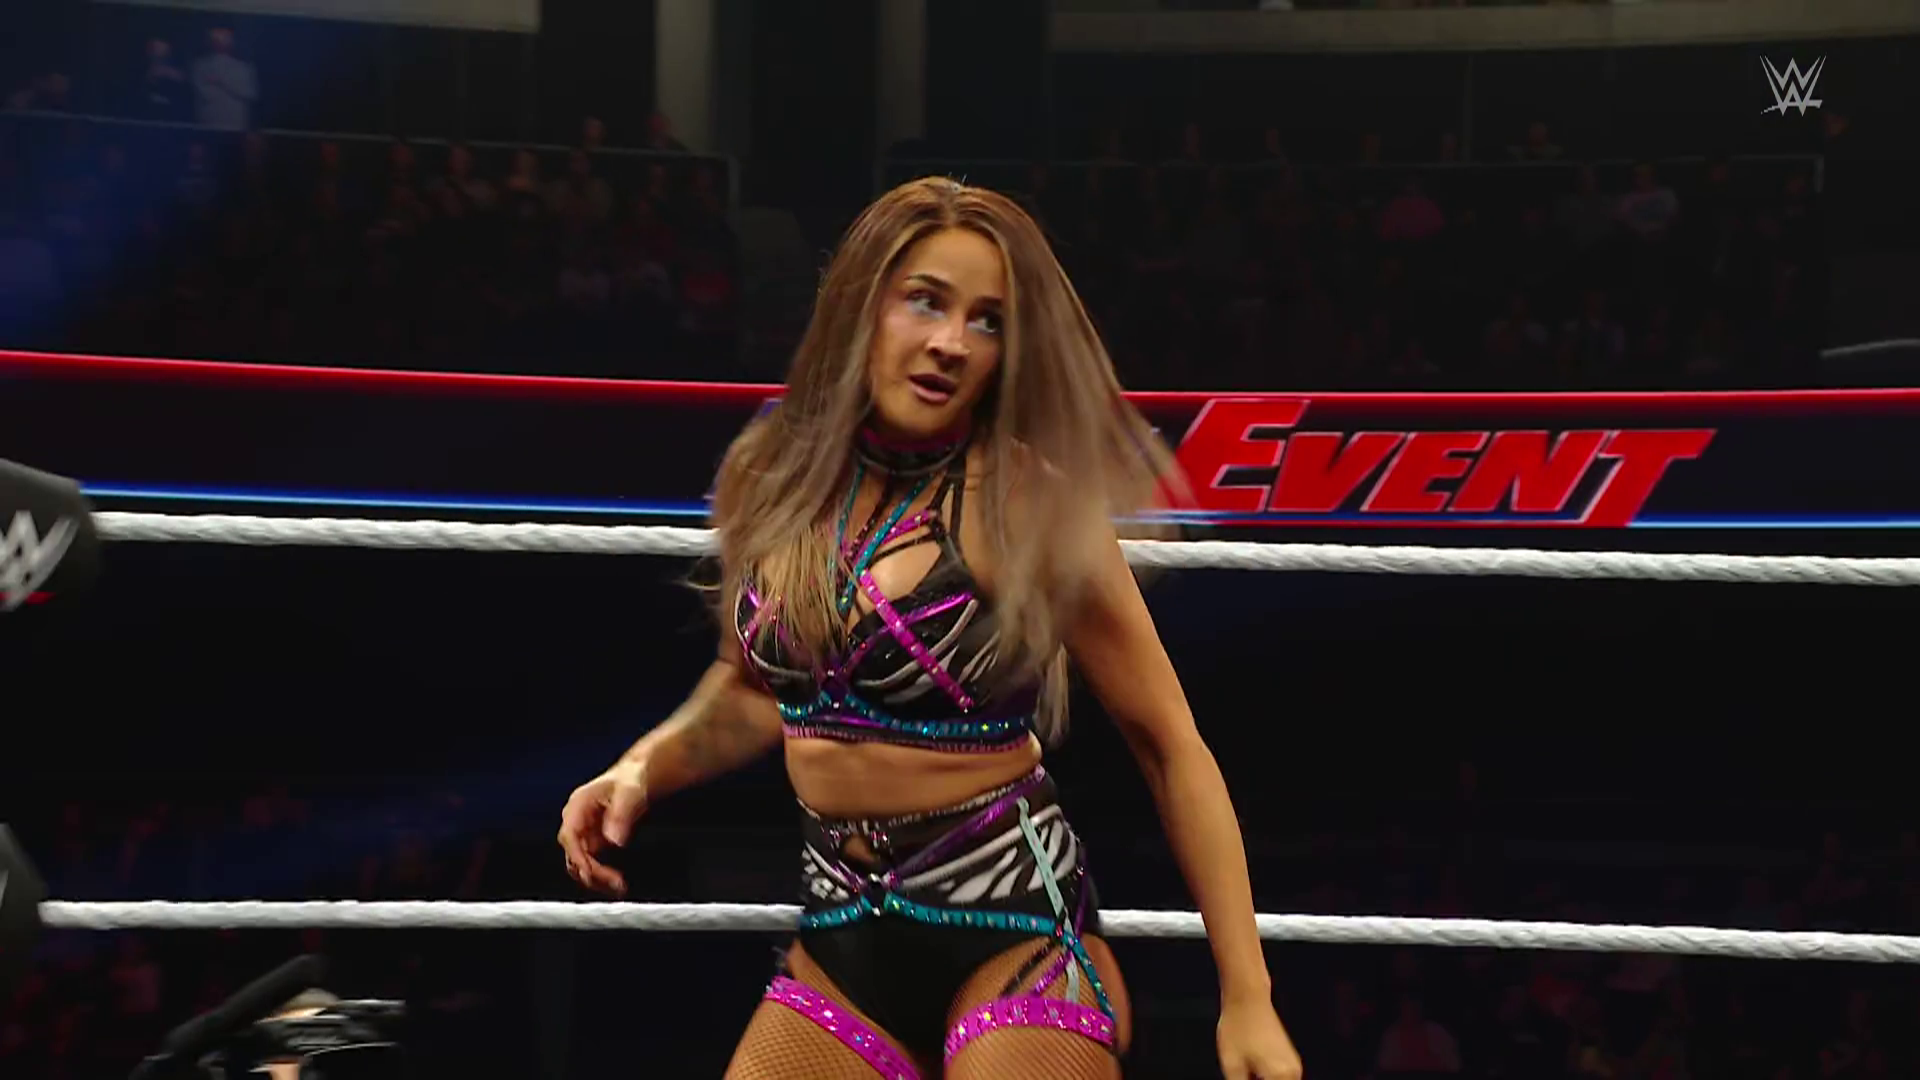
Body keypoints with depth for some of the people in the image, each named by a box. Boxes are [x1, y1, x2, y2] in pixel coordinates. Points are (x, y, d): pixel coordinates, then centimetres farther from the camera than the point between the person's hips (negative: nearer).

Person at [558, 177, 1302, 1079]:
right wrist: (645, 768, 2)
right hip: (840, 940, 5)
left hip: (1015, 933, -5)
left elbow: (1170, 744, -8)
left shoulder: (1026, 503, -12)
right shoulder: (770, 478, 1)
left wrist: (1246, 996, -12)